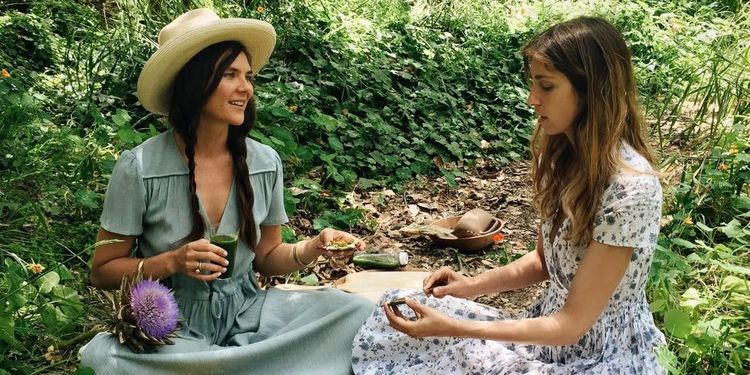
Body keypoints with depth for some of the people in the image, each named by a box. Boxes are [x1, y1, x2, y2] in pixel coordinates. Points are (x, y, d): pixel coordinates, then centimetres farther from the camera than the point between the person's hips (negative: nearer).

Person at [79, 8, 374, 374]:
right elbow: (103, 271, -4)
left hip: (246, 314, 3)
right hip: (169, 327, -3)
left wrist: (314, 247, -12)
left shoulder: (266, 163, -2)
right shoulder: (139, 168, -13)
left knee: (355, 313, -17)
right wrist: (172, 262, -22)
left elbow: (266, 256, 8)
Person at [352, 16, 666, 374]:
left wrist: (453, 327, -29)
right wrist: (473, 285, -6)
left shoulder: (630, 189, -27)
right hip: (551, 327, 7)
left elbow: (572, 324, -23)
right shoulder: (564, 155, -2)